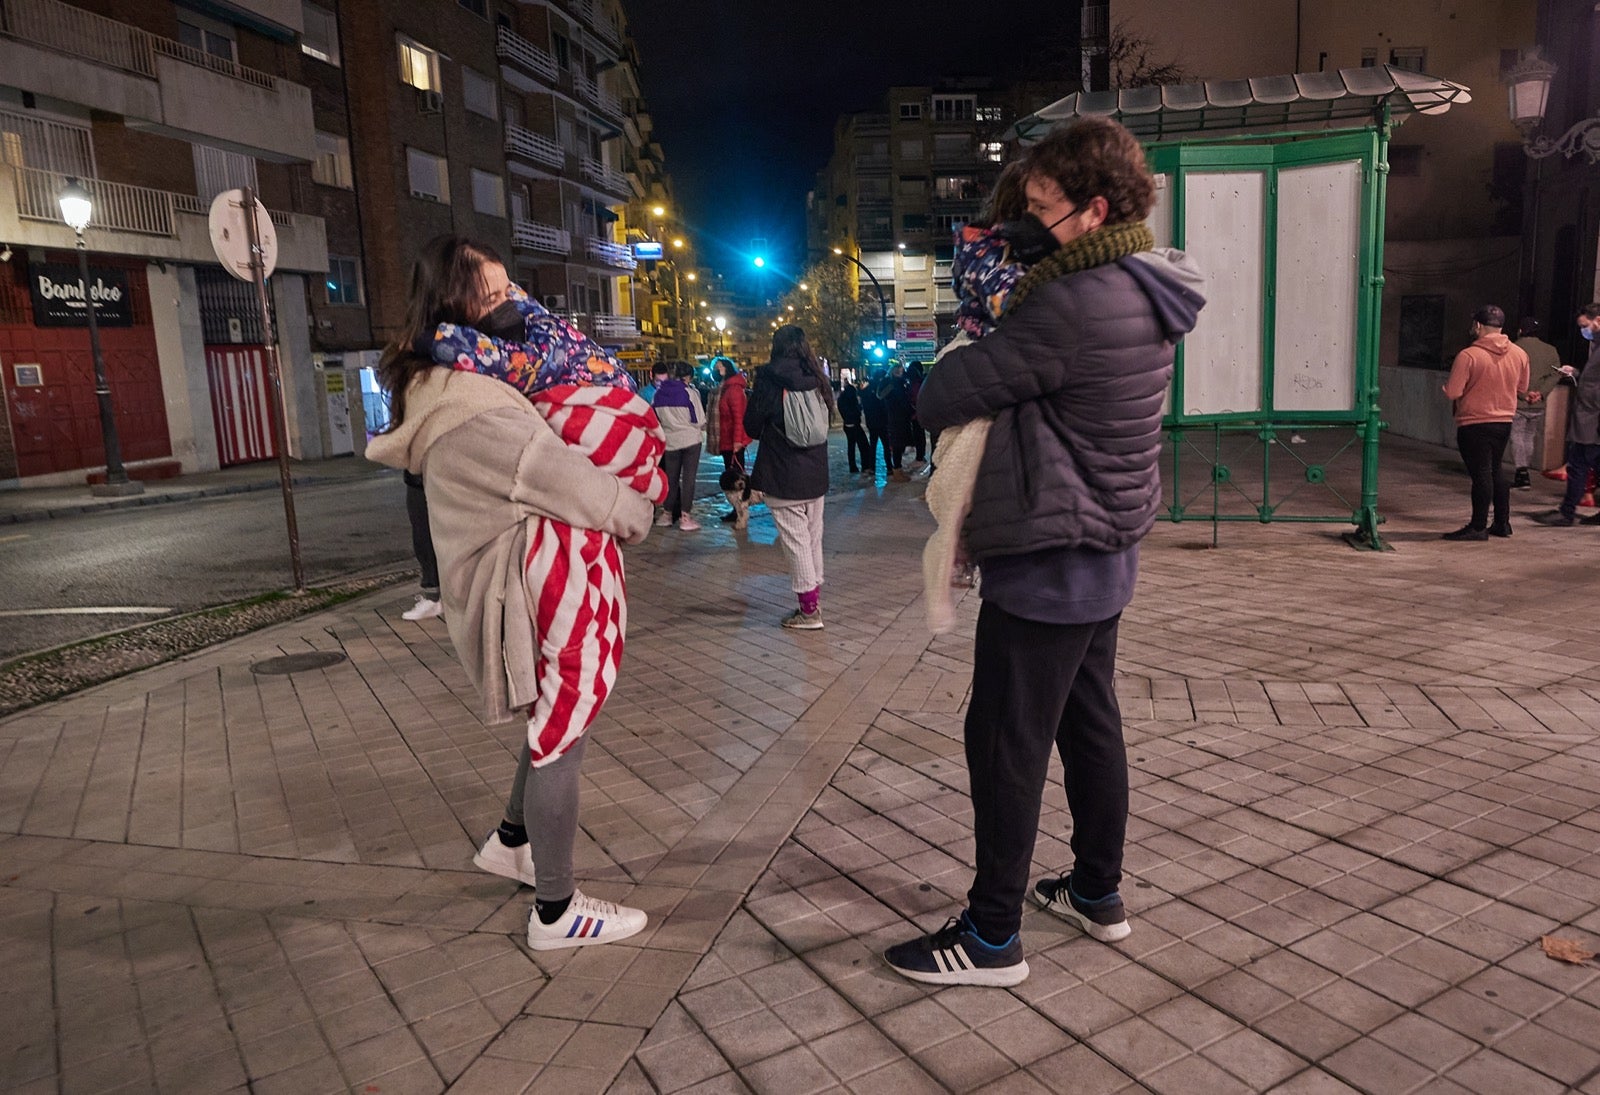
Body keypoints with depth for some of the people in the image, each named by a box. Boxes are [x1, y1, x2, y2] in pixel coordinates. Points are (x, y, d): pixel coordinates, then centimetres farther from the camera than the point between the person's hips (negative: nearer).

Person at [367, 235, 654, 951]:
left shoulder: (443, 388, 10)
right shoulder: (473, 411, -23)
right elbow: (561, 476, -21)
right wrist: (637, 513, -3)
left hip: (532, 578, 10)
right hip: (541, 594, -10)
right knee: (558, 738, 2)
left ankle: (511, 842, 42)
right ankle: (556, 913, 17)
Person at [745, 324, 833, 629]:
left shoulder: (771, 378, -11)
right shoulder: (818, 379, 3)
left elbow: (751, 425, -5)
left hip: (783, 477, -6)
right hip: (815, 473, 6)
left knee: (795, 541, -1)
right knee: (813, 538, 15)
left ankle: (809, 610, 2)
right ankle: (814, 600, 24)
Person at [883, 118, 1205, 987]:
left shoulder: (1078, 304, -23)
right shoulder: (1146, 294, 9)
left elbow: (946, 394, -20)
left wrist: (935, 396, 2)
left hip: (1048, 559, -10)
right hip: (1104, 552, 10)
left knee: (1006, 742, 1)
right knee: (1089, 722, 19)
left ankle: (992, 935, 14)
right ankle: (1097, 892, 35)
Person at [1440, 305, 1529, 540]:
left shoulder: (1468, 356, -18)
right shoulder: (1519, 355, 3)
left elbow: (1452, 393, -20)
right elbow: (1521, 388, 14)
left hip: (1474, 423, -6)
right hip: (1505, 421, 6)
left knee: (1481, 473, -1)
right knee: (1496, 470, 19)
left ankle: (1478, 527, 4)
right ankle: (1502, 523, 24)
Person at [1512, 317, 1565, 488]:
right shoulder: (1550, 350, 8)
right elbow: (1555, 374, -1)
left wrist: (1524, 394, -10)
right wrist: (1541, 393, -7)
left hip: (1518, 403, -5)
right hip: (1538, 406, 5)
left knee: (1517, 437, -1)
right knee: (1529, 438, 16)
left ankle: (1522, 475, -12)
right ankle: (1524, 475, 21)